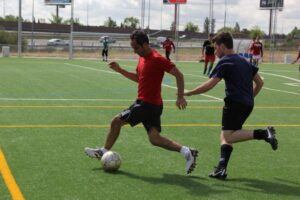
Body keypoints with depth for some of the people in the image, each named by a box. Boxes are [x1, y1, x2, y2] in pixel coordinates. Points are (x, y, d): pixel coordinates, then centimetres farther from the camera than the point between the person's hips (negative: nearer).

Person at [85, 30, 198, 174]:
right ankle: (187, 152, 0)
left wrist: (180, 97, -22)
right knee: (155, 139, 5)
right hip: (152, 105, 9)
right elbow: (138, 78, 24)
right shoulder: (142, 58, 11)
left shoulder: (157, 59, -17)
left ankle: (104, 151, 19)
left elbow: (179, 75, -16)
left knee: (116, 121, 2)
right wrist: (120, 70, 15)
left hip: (147, 104, -9)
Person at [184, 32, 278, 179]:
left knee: (227, 136, -10)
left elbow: (209, 85, -13)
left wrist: (187, 93, -7)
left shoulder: (225, 62, -5)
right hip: (247, 104, 9)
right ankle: (222, 169, -4)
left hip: (235, 102, -9)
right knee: (225, 135, 9)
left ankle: (263, 133, -18)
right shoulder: (243, 61, 20)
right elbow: (259, 83, 21)